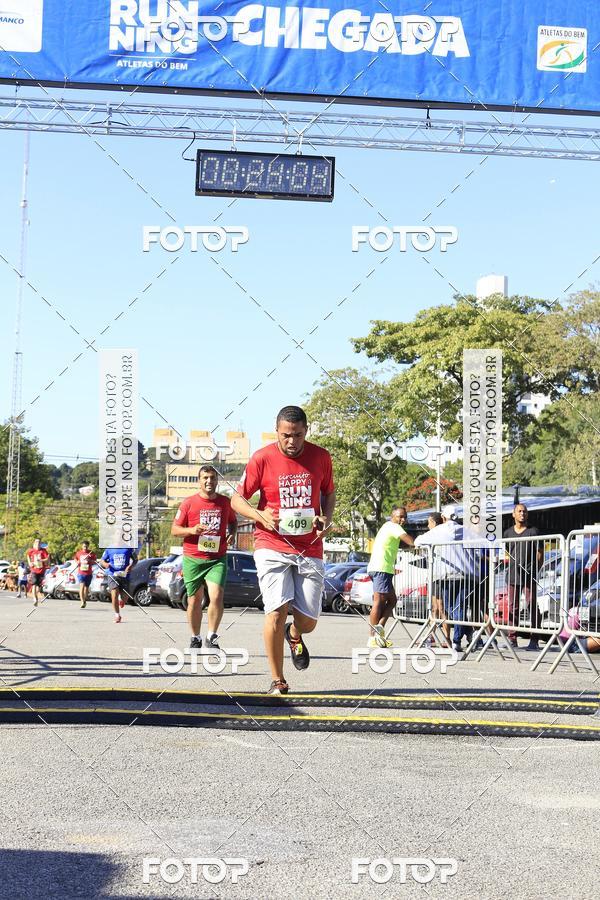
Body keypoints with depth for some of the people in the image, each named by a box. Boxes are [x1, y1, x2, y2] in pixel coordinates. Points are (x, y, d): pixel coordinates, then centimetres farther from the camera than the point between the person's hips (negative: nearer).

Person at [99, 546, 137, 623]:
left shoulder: (128, 549, 2)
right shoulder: (109, 549, 4)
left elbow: (135, 559, 10)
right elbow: (102, 560, 11)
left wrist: (130, 566, -10)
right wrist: (105, 564, -13)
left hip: (124, 576, 0)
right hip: (113, 575, 0)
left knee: (124, 598, 0)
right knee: (114, 595, -15)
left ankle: (121, 601, 40)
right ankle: (117, 615, 2)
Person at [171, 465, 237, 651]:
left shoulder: (225, 502, 6)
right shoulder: (189, 503, 0)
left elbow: (233, 521, 24)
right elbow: (174, 529, 3)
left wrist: (232, 534, 3)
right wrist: (191, 530, -15)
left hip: (217, 559, 0)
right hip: (192, 559, 0)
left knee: (216, 597, -17)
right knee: (194, 601, 8)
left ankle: (212, 637, -2)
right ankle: (195, 639, 24)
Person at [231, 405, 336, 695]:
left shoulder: (320, 456, 2)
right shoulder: (262, 458, -6)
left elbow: (329, 493, 18)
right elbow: (237, 499, 1)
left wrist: (327, 518, -2)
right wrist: (260, 515, -17)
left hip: (310, 548, 3)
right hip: (272, 546, -2)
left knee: (308, 621, 1)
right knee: (277, 610, -16)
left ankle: (295, 635, 41)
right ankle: (278, 681, 0)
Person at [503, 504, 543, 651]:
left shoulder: (533, 531, 2)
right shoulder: (508, 533, 13)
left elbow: (540, 553, 2)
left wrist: (535, 569, -6)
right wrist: (509, 565, 7)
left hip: (529, 576, -4)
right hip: (512, 575, 4)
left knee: (533, 606, -3)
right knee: (512, 607, 6)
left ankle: (534, 640, -1)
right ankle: (512, 639, 12)